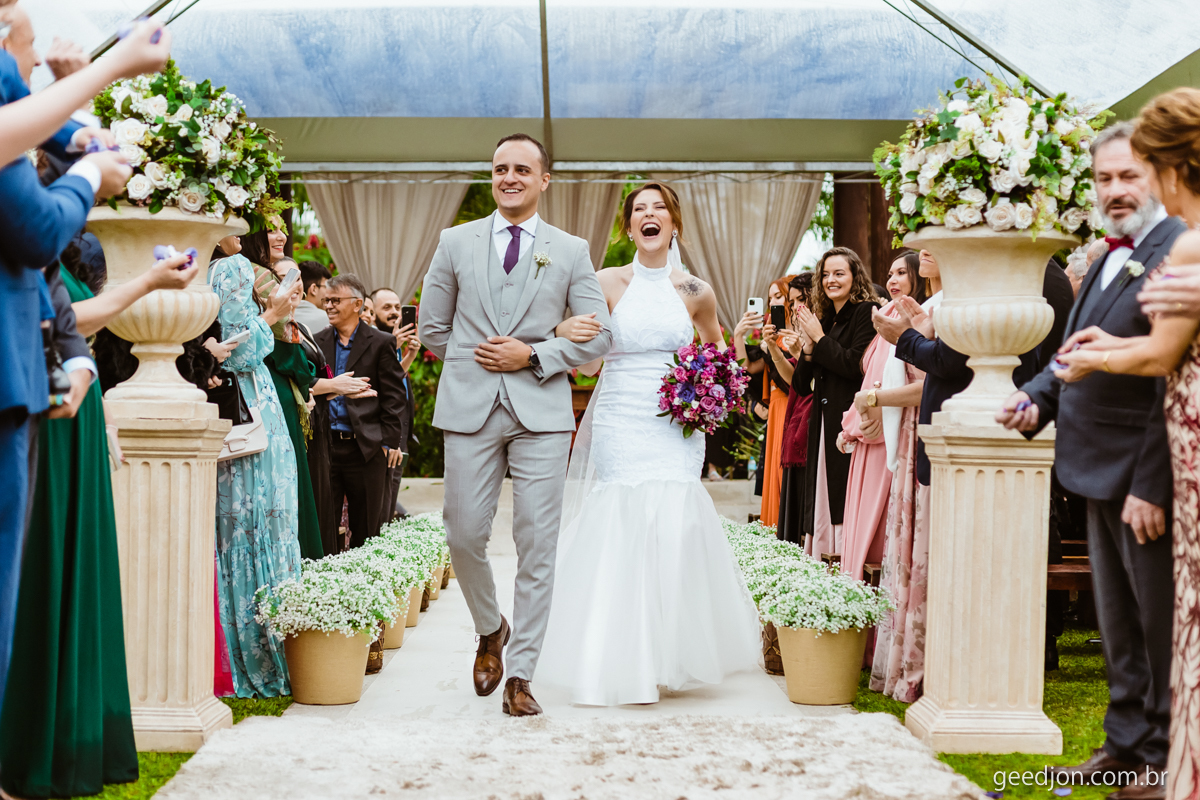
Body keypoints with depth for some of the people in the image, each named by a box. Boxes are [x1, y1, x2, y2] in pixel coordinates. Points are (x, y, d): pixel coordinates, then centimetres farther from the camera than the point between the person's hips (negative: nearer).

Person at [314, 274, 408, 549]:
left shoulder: (381, 343, 2)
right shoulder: (319, 341, 12)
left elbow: (393, 396, -1)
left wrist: (391, 441, -6)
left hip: (366, 447, -3)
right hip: (326, 445, 3)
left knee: (365, 529, 5)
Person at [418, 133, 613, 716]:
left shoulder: (571, 251, 8)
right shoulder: (456, 242, 10)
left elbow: (599, 336, 4)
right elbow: (432, 330, 15)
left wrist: (532, 356, -6)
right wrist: (473, 362, 5)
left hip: (541, 411, -1)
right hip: (469, 407, 1)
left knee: (537, 547, -3)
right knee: (464, 537, -1)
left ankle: (520, 677, 4)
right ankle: (490, 630, 28)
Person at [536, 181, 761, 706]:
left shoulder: (695, 292, 7)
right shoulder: (608, 284, 3)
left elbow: (716, 345, 24)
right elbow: (585, 363, 3)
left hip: (676, 428, 1)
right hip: (620, 423, -1)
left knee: (674, 531, -9)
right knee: (621, 534, -8)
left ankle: (671, 658, 5)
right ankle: (621, 666, 0)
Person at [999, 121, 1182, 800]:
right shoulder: (1114, 256, 13)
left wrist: (1151, 484, -24)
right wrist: (1039, 397, 1)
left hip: (1145, 480, -9)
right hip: (1103, 473, 9)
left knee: (1161, 624, 4)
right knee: (1119, 623, 18)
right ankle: (1127, 743, 30)